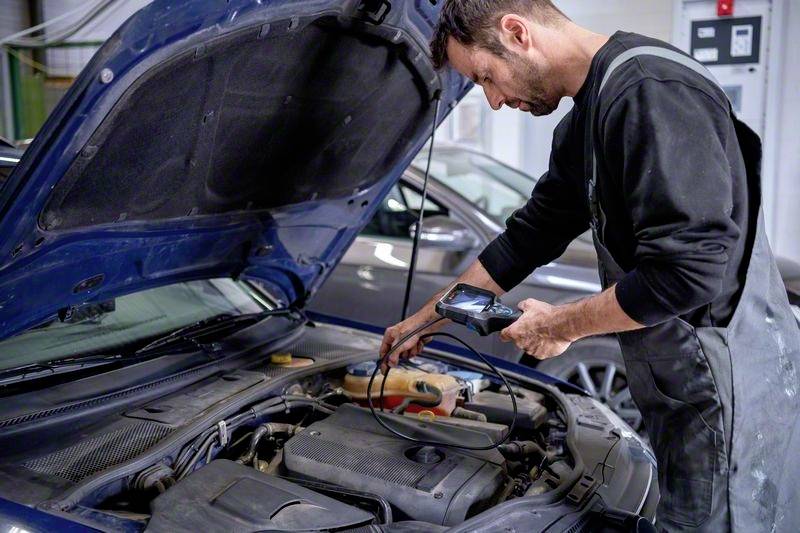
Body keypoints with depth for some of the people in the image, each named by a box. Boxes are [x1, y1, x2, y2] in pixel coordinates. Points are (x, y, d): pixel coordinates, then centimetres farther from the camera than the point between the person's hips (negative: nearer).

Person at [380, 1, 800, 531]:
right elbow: (528, 236, 18)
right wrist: (425, 319, 22)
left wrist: (563, 324, -13)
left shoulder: (652, 90, -20)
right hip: (680, 386, 9)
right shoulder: (584, 120, 12)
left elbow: (688, 269, -27)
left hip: (727, 392, -9)